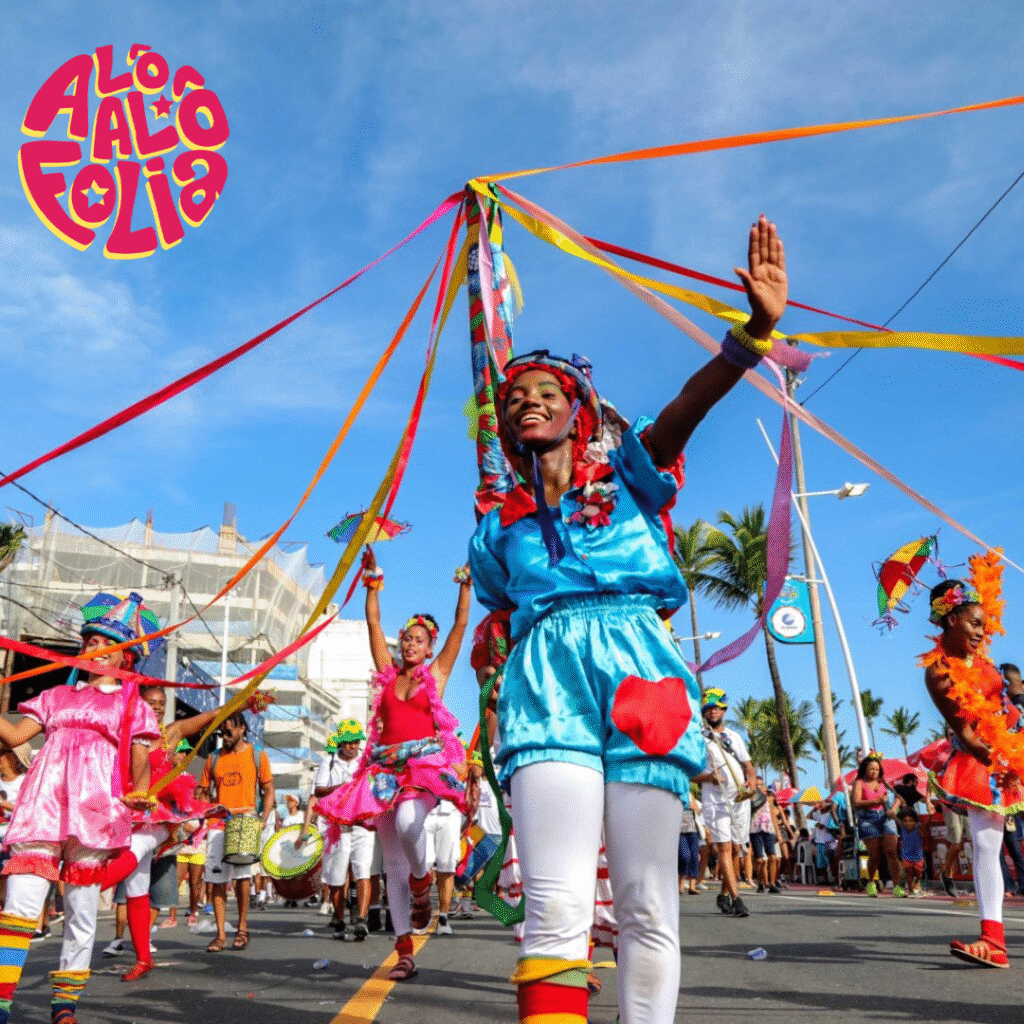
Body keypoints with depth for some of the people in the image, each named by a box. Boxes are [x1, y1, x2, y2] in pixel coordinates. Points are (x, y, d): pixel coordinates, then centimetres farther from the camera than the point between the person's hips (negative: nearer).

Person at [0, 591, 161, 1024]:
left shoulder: (133, 705, 14)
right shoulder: (57, 696, 22)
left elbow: (140, 763, 10)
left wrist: (140, 791, -6)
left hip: (95, 806, -1)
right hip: (44, 801, 2)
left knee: (82, 908, 2)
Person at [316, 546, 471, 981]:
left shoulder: (437, 674, 10)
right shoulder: (388, 673, 16)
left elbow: (461, 624, 6)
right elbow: (373, 624, 15)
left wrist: (466, 585, 4)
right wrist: (372, 583, 13)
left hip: (426, 763, -3)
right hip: (386, 766, 3)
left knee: (408, 823, -33)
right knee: (393, 865, 2)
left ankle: (422, 880, 0)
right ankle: (404, 953, 7)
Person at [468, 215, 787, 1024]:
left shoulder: (627, 478, 13)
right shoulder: (500, 526, 20)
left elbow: (686, 409, -4)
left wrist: (753, 333, -19)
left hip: (636, 669, 0)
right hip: (547, 682, 1)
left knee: (649, 910, 0)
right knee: (556, 911, -12)